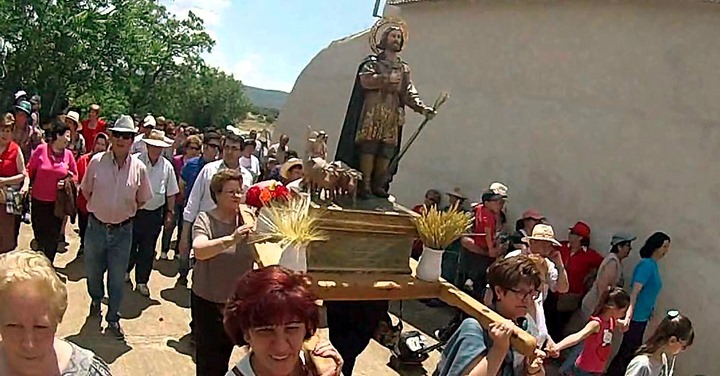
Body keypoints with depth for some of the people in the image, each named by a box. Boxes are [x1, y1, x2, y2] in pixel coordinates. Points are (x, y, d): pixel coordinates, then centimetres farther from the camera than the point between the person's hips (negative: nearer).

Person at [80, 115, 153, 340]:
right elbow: (86, 190, 7)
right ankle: (96, 299, 51)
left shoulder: (139, 168, -8)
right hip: (96, 226, 1)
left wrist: (126, 211, 4)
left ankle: (113, 319, 26)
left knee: (118, 278, 8)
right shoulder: (97, 161, -8)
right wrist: (100, 207, 6)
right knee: (93, 271, 20)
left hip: (123, 230, 0)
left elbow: (142, 199, 6)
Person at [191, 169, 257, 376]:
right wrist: (231, 239, -44)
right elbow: (199, 250, -30)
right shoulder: (205, 219, -11)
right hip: (208, 301, -3)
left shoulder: (248, 218, -2)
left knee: (225, 355, 19)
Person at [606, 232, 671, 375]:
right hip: (636, 317, -9)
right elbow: (634, 292, -25)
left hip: (642, 317, 9)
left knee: (632, 351, 17)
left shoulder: (654, 265, 8)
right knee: (628, 352, 0)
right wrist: (628, 317, -32)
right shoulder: (647, 264, -18)